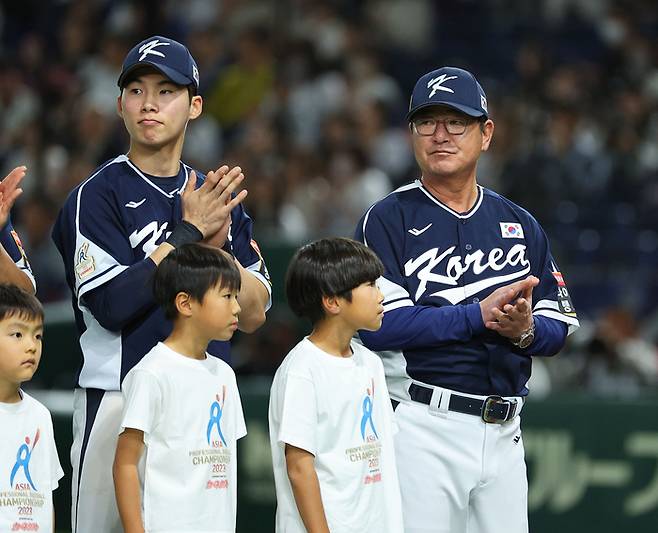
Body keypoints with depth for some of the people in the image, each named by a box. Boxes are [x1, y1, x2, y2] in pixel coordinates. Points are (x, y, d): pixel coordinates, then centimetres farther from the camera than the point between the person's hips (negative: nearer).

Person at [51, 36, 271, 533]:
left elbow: (253, 314, 8)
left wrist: (215, 246, -8)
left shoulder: (216, 198, 13)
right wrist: (188, 233, -12)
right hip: (121, 396, -5)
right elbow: (113, 305, -16)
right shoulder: (98, 195, -4)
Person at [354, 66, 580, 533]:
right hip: (424, 426, -5)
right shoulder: (389, 219, -1)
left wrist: (525, 330, -11)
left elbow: (558, 329, 12)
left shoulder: (519, 224, 14)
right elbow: (376, 324, -14)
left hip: (504, 433, 5)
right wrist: (478, 315, -16)